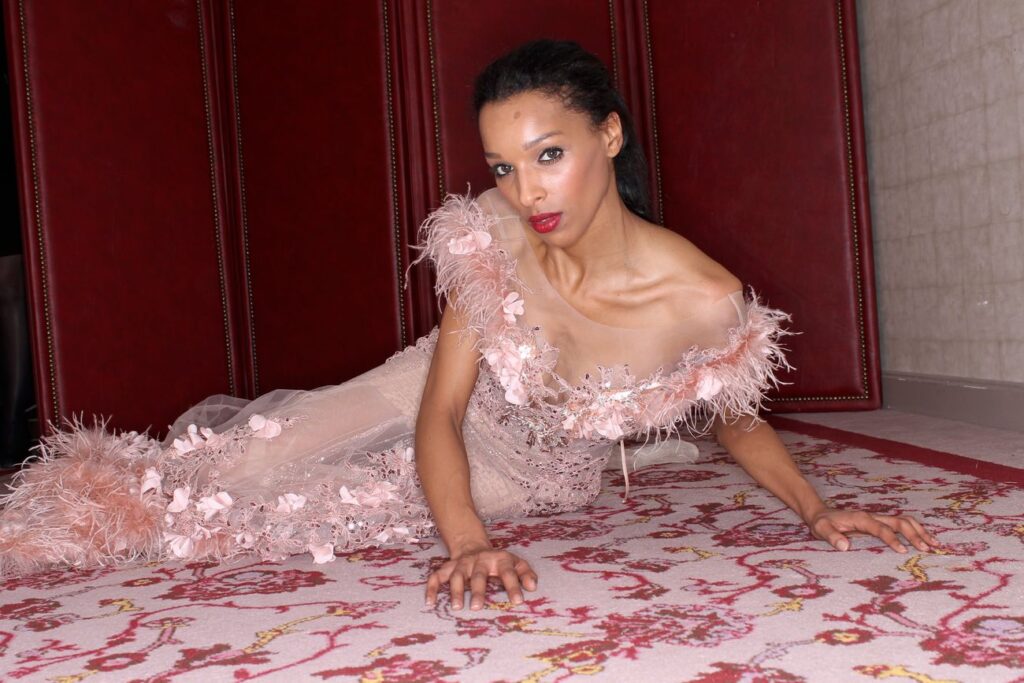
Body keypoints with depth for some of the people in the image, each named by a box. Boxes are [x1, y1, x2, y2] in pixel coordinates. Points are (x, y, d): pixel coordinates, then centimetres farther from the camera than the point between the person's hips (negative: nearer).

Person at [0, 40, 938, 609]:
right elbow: (438, 414, -26)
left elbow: (737, 420, -11)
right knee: (288, 441, -3)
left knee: (334, 501, -3)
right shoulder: (493, 239, -29)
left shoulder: (703, 299, -34)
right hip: (455, 401, 1)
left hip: (543, 470, -1)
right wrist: (468, 542, -41)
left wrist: (816, 508, -25)